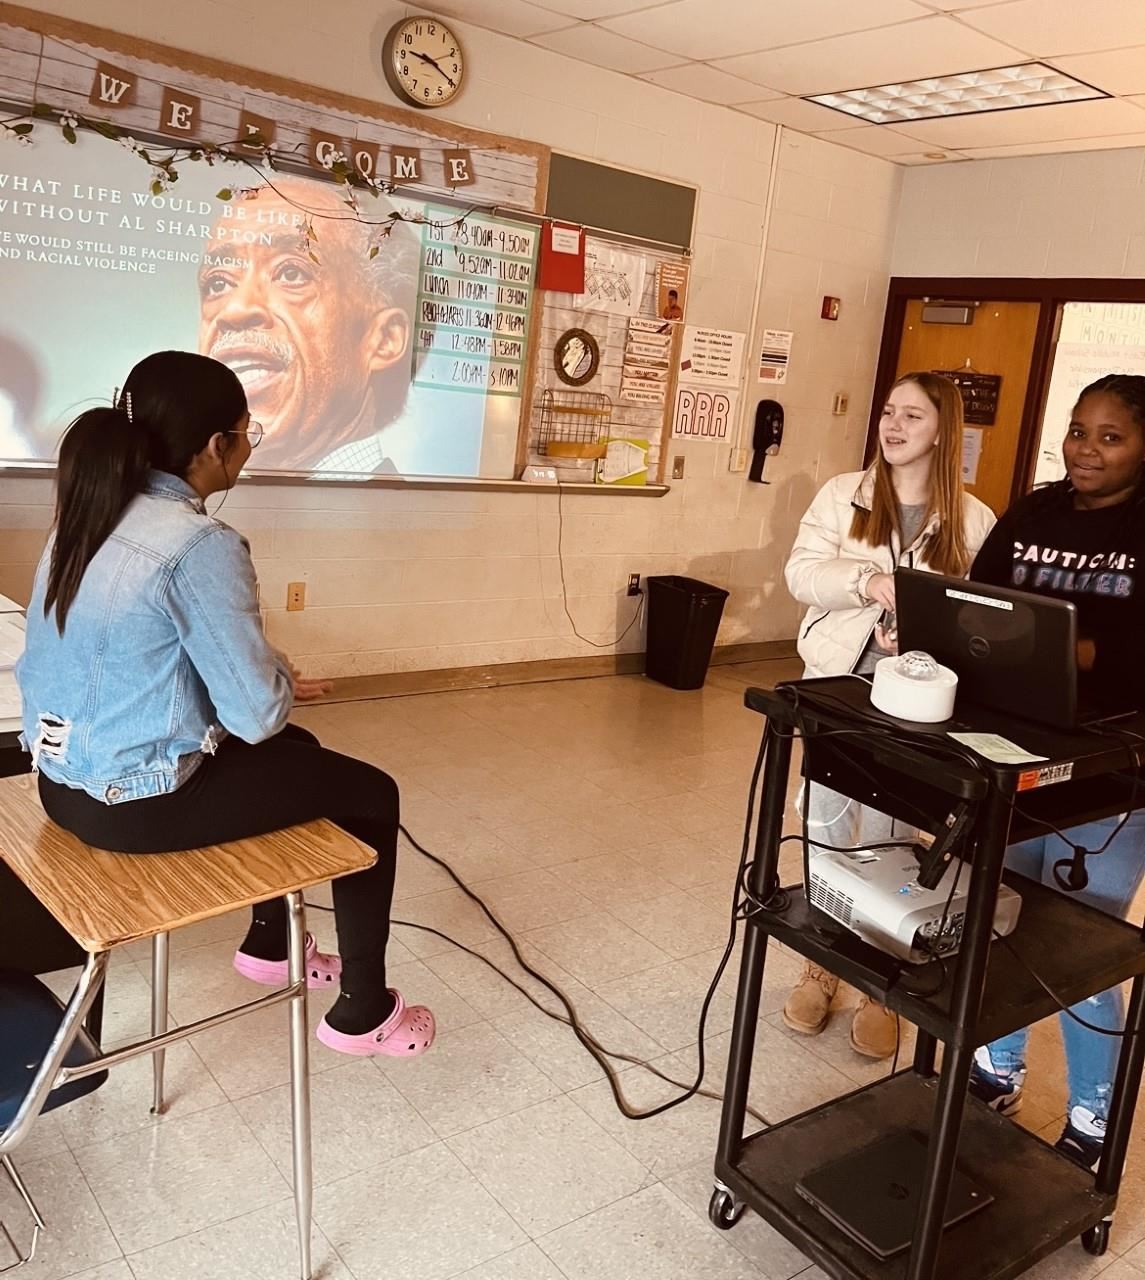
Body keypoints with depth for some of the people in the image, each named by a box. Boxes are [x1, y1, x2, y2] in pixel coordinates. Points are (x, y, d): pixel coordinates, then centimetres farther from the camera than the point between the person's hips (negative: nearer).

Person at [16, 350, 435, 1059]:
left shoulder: (90, 513, 4)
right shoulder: (201, 545, -23)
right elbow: (255, 713, -21)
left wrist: (267, 678, 10)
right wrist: (284, 684, 2)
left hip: (64, 780, 9)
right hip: (136, 803, -9)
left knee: (300, 752, 27)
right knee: (370, 793, 7)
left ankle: (269, 942, 40)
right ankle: (363, 1012, 18)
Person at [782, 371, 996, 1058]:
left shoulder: (972, 520, -1)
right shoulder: (842, 495, 1)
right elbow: (802, 573, -6)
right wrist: (868, 582, -23)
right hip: (836, 682, 2)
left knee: (887, 836, 5)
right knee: (829, 825, 10)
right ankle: (822, 968, 28)